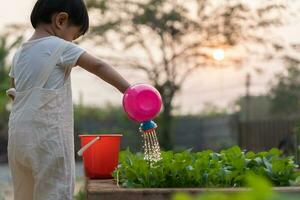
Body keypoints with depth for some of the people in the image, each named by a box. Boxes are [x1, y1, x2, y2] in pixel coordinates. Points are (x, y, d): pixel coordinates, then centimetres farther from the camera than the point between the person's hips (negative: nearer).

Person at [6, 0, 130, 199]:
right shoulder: (59, 46, -7)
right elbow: (98, 67, -10)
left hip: (19, 136, 7)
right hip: (48, 137, -7)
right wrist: (129, 91, -10)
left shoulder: (20, 53, 13)